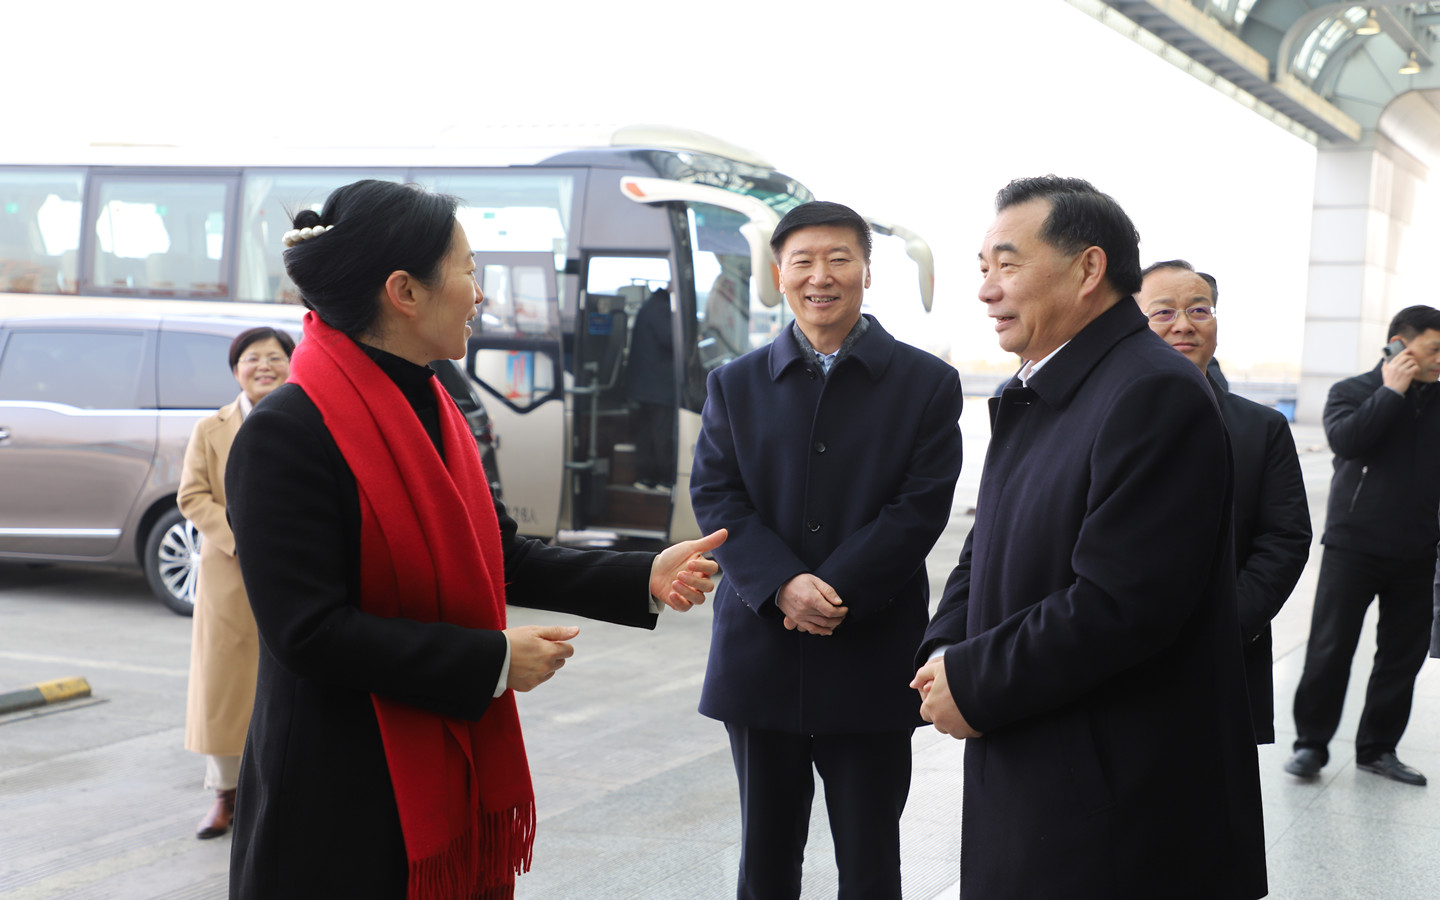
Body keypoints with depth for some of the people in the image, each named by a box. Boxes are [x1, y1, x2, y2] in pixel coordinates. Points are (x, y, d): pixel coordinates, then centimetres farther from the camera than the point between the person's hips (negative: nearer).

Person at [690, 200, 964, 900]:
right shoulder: (734, 385, 9)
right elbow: (714, 496, -1)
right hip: (759, 654, 2)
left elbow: (921, 507, -7)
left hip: (872, 658, -2)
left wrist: (834, 591, -17)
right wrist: (785, 586, -17)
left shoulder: (927, 384, 2)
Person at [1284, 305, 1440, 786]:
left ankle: (1378, 747, 20)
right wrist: (1392, 391, -15)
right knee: (1330, 649, -2)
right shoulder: (1351, 391, 0)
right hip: (1353, 547, -4)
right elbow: (1346, 439, -21)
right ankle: (1311, 742, 10)